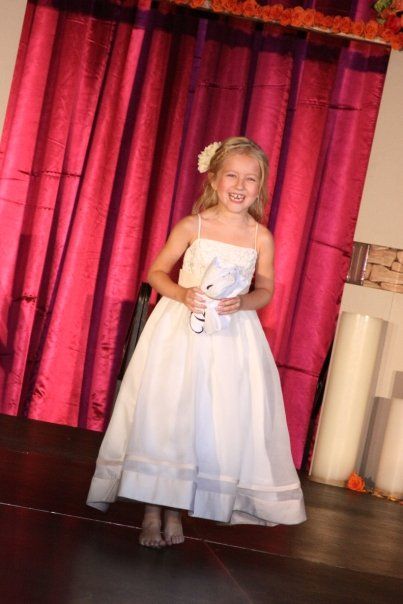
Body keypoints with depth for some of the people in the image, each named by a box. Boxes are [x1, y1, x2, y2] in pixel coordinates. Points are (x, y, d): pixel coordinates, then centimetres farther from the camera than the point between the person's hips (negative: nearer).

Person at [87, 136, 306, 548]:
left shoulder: (261, 237, 0)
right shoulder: (192, 227, -3)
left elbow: (265, 290, 8)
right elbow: (156, 272, 2)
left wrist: (243, 302, -14)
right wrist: (182, 294, -16)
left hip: (233, 334, 2)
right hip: (181, 328, -1)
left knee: (219, 419, 0)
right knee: (163, 410, -4)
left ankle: (176, 506, 13)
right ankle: (153, 506, 6)